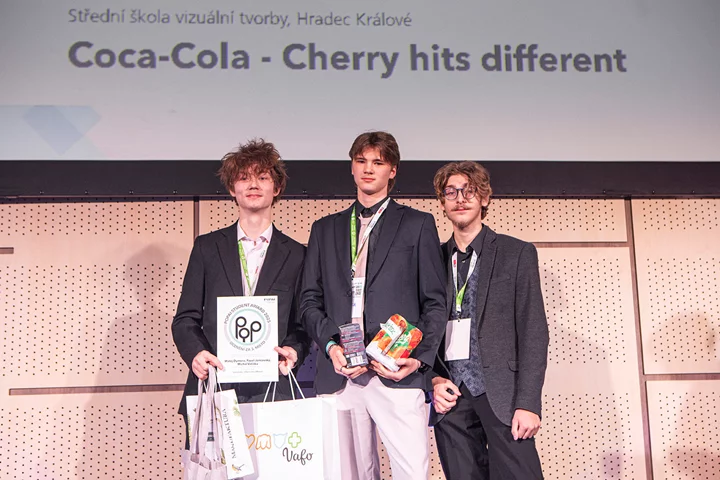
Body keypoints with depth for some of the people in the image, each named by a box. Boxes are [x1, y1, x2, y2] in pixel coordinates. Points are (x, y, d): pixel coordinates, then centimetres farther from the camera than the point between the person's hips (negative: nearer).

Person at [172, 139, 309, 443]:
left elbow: (301, 325, 10)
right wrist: (195, 353, -11)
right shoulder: (207, 247, 11)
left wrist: (293, 351, -11)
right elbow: (185, 319, 8)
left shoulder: (296, 255, 10)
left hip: (271, 393, 0)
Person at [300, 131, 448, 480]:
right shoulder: (324, 229, 19)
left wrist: (420, 358, -7)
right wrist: (330, 345, -3)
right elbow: (310, 300, 14)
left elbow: (435, 303, 7)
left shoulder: (417, 224, 10)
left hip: (397, 375, -2)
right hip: (339, 374, 3)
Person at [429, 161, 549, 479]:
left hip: (501, 394, -2)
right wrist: (435, 380, -2)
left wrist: (528, 403, -9)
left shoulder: (517, 254, 4)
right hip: (451, 397, 3)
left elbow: (533, 332, -1)